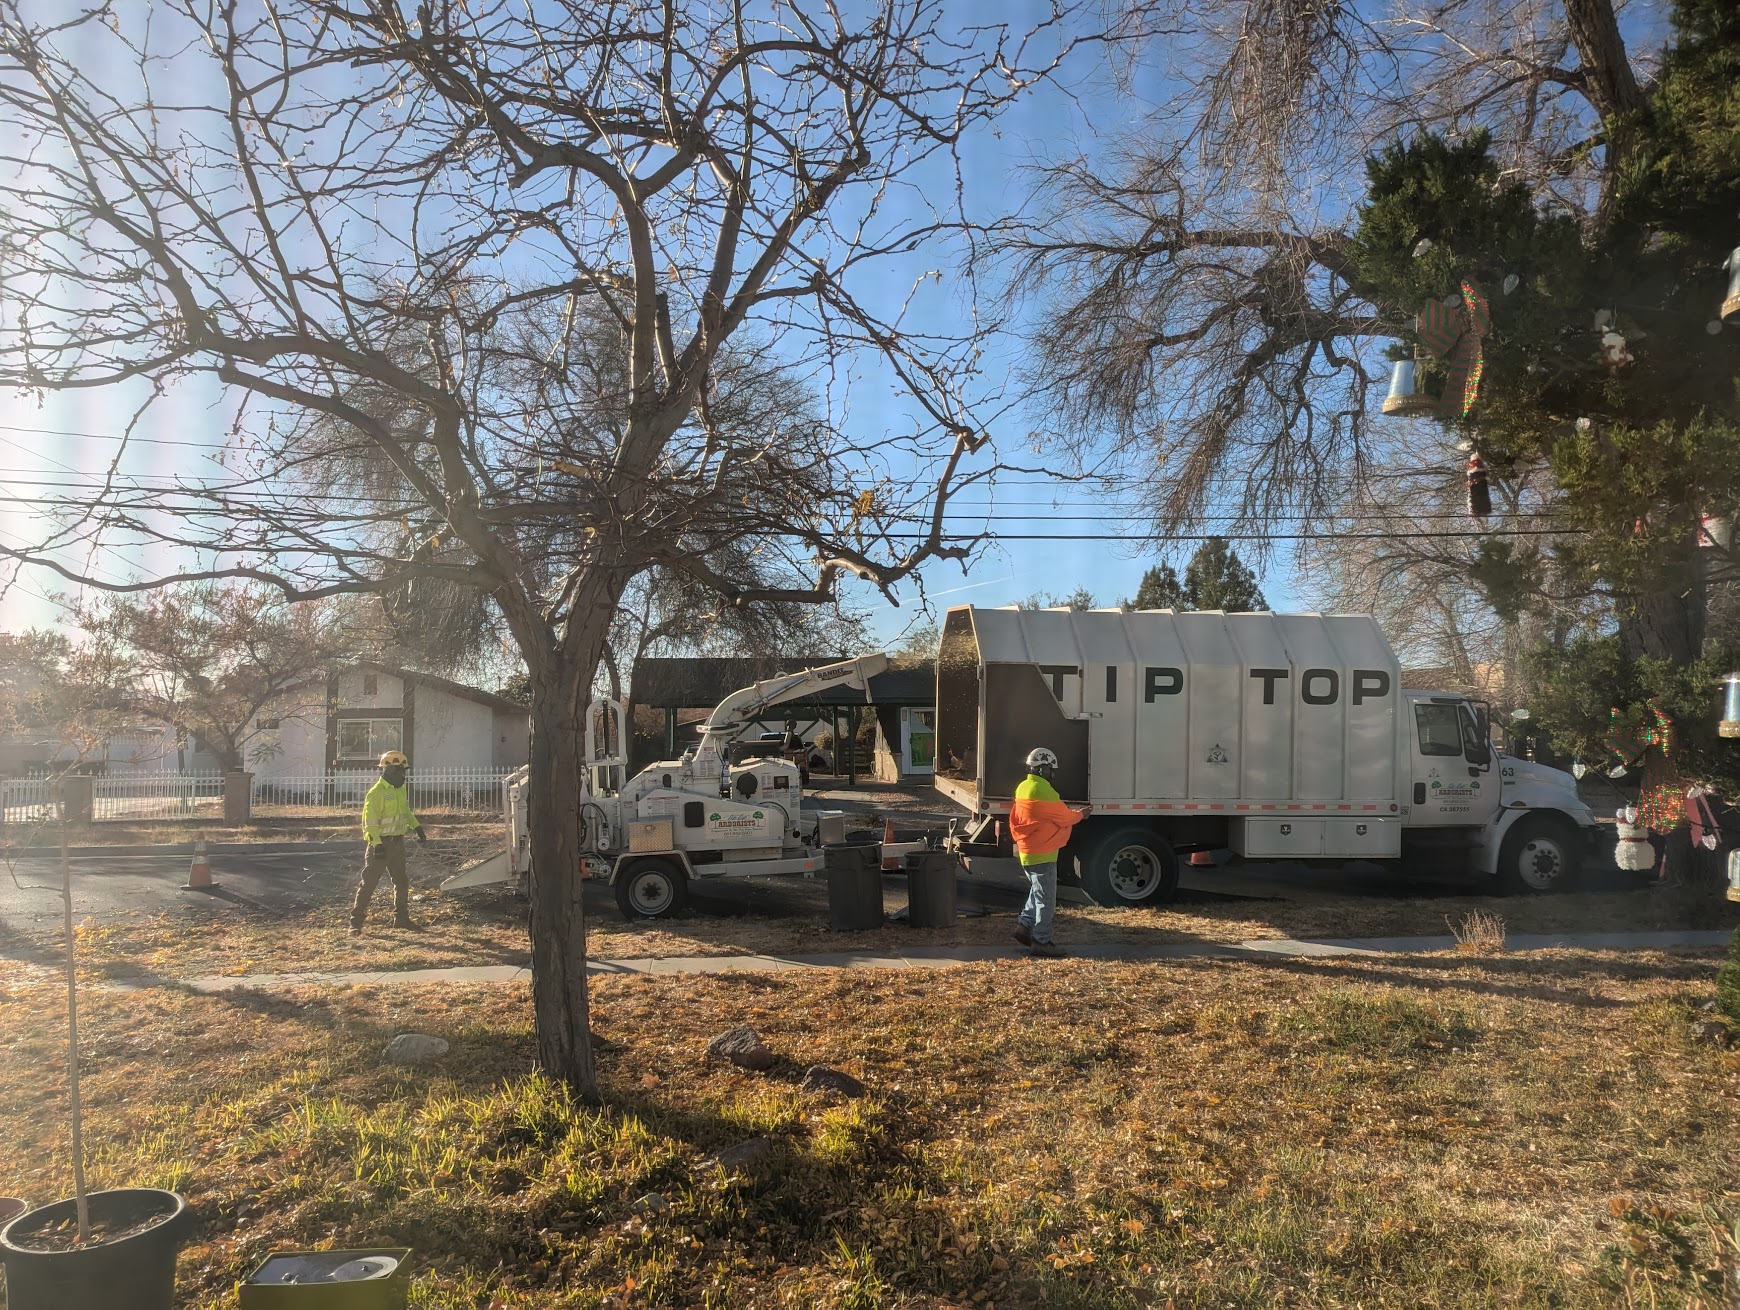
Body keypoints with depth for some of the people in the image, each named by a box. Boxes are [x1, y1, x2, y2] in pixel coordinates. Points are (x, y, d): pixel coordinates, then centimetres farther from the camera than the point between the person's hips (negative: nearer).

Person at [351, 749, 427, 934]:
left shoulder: (401, 789, 9)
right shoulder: (376, 792, -18)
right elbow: (370, 822, -22)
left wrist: (417, 827, 15)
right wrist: (377, 845, -28)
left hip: (397, 842, 8)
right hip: (380, 843, -8)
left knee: (401, 882, 14)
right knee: (369, 882, -5)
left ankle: (401, 918, 24)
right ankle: (356, 921, 0)